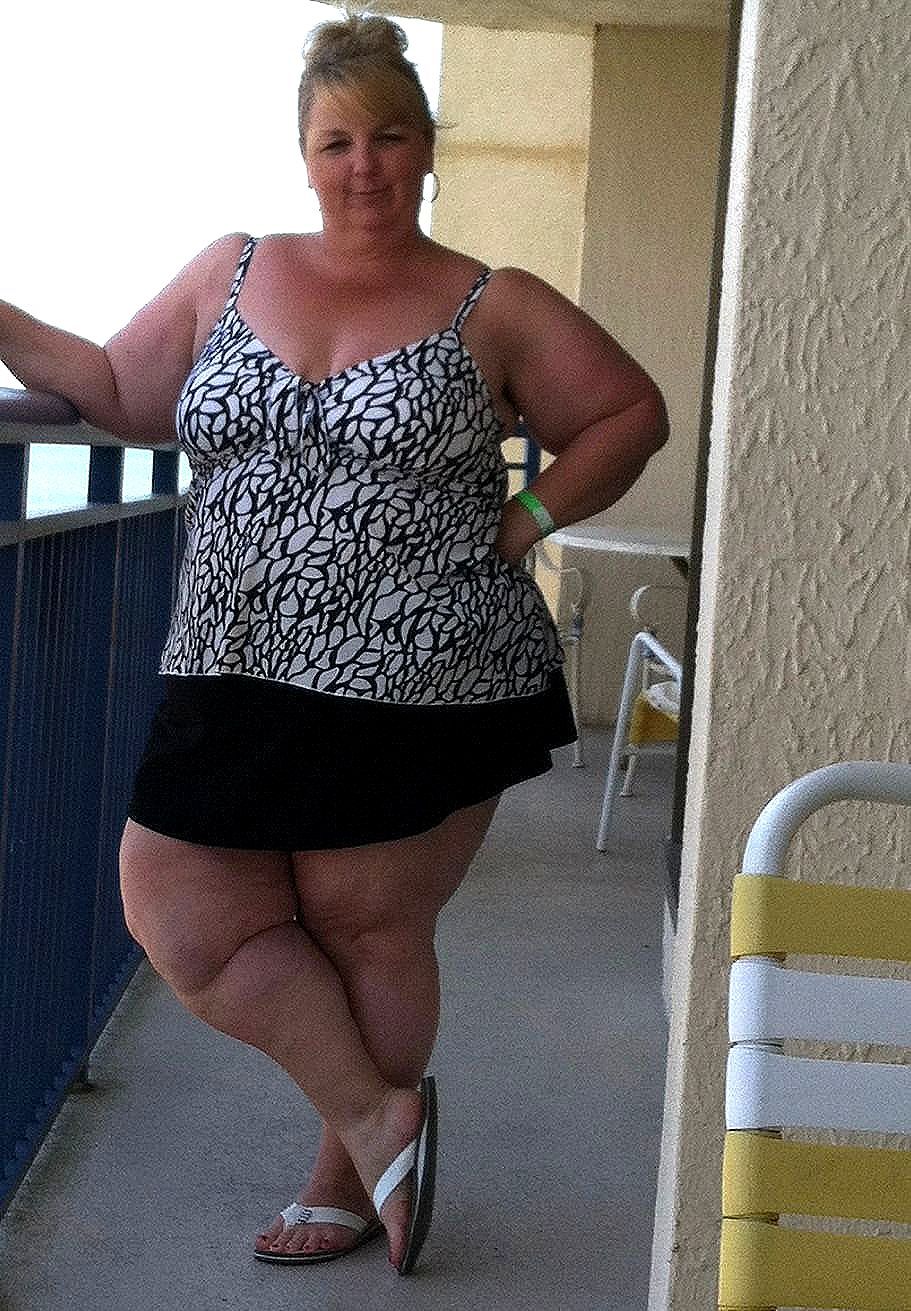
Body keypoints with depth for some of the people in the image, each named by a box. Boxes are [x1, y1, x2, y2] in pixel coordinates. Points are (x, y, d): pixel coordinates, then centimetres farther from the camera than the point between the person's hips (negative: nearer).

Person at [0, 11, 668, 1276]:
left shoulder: (494, 310, 0)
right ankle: (379, 1119, 17)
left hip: (420, 687, -4)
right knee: (184, 917, 1)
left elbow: (631, 414, 7)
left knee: (367, 929, 4)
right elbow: (125, 391, 18)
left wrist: (525, 520, -2)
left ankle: (350, 1174, 28)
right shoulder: (228, 274, 10)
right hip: (236, 687, 4)